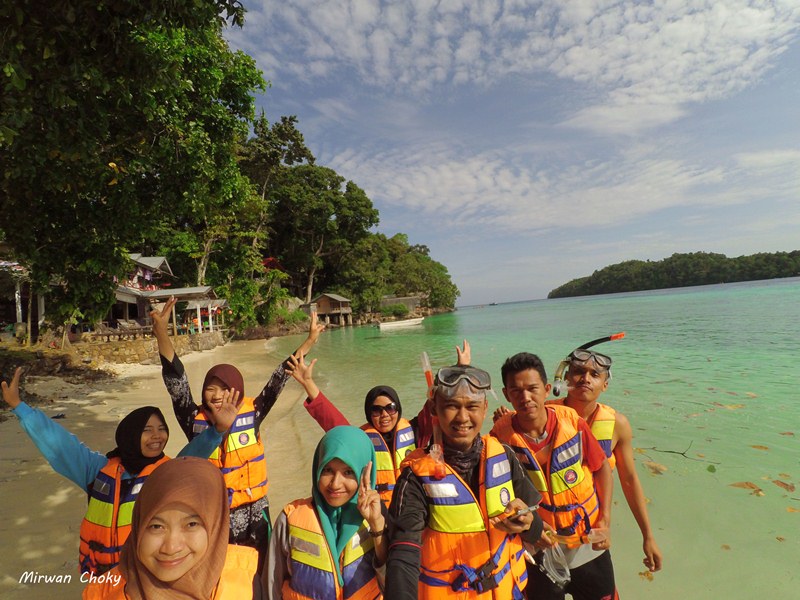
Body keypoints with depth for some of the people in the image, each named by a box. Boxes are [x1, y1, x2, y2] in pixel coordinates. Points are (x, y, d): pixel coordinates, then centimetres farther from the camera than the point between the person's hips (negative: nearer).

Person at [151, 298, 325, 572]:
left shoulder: (251, 414, -7)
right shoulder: (196, 421, -8)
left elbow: (277, 382, -9)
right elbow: (175, 381, -18)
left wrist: (309, 342, -13)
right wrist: (161, 333, -30)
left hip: (253, 516, 1)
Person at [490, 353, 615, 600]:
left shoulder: (572, 421, -17)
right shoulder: (502, 434, -19)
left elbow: (602, 467, -2)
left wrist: (605, 520, -6)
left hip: (589, 546, 1)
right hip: (541, 552, -1)